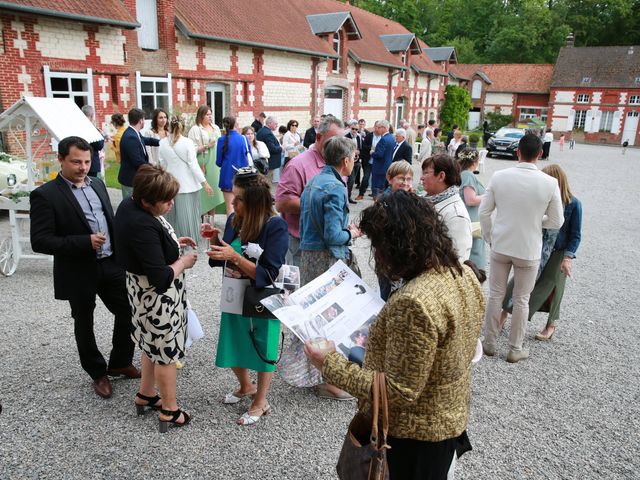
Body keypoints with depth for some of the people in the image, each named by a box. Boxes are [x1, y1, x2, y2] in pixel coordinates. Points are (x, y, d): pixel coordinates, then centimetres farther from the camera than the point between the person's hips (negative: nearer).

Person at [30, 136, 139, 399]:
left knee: (129, 313, 11)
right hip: (79, 272, -5)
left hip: (111, 264, 5)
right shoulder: (45, 195, -13)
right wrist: (85, 242, -25)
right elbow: (40, 241, -18)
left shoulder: (97, 184, 6)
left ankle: (120, 363, 35)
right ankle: (98, 373, 35)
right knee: (84, 325, 13)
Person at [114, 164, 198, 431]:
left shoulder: (129, 205, -4)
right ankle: (170, 411, 29)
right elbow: (161, 278, -30)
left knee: (152, 344, 26)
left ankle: (146, 395, 46)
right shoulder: (143, 226, -33)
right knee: (166, 350, 9)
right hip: (158, 296, -10)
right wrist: (183, 262, -14)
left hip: (142, 290, 10)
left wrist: (172, 242, 3)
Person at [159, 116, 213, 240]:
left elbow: (162, 164, 6)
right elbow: (193, 164, -14)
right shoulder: (187, 142, -12)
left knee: (173, 215, 15)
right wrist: (204, 182, -10)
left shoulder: (163, 143, -1)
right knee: (189, 216, 4)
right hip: (189, 184, -4)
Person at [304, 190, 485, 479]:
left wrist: (331, 365, -22)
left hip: (413, 436, -8)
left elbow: (399, 392, -29)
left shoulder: (413, 303, -34)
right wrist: (378, 338, 11)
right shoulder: (464, 274, -5)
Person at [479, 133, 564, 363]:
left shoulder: (499, 176, -10)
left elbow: (484, 212, -4)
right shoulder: (550, 183, -13)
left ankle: (489, 342, 25)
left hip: (500, 247, 1)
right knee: (521, 300, 13)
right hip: (529, 250, -1)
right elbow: (556, 222, -5)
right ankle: (515, 349, 25)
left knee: (495, 295, 15)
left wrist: (489, 237, 10)